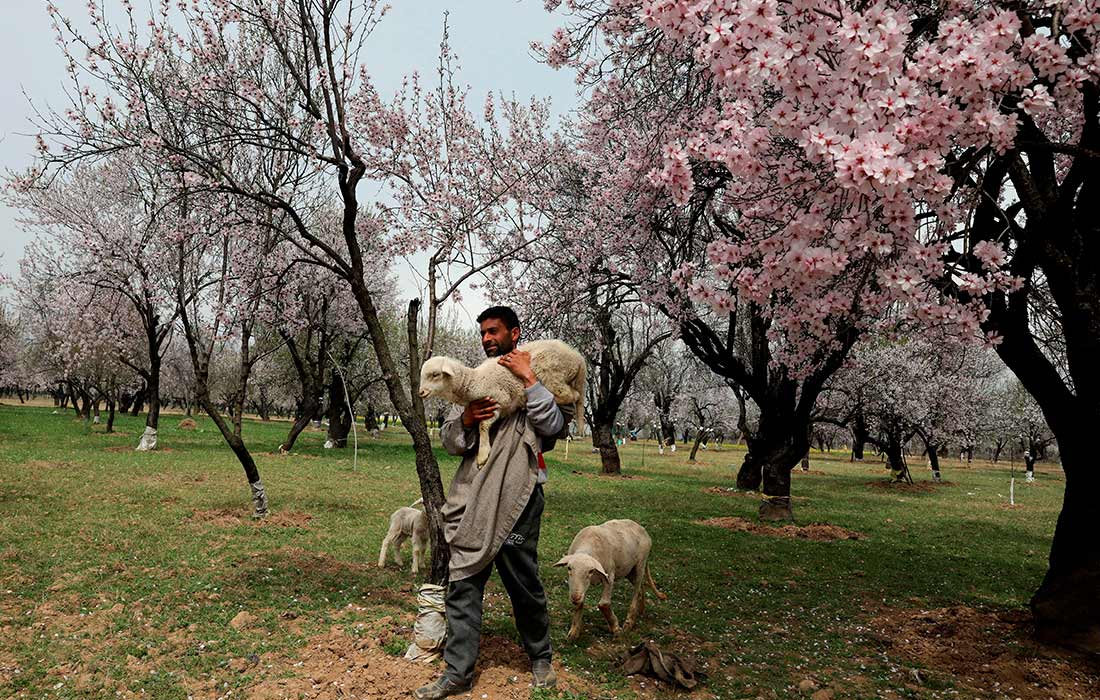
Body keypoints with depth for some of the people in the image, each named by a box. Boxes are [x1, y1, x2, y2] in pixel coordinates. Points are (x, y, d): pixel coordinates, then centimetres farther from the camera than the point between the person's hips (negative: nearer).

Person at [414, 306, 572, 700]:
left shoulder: (537, 378, 5)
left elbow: (553, 426, -11)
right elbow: (450, 442, 13)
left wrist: (528, 379, -13)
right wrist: (466, 420, -9)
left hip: (517, 497, -4)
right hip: (473, 497, 4)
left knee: (524, 582, 5)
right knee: (463, 584, 3)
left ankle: (540, 658, 28)